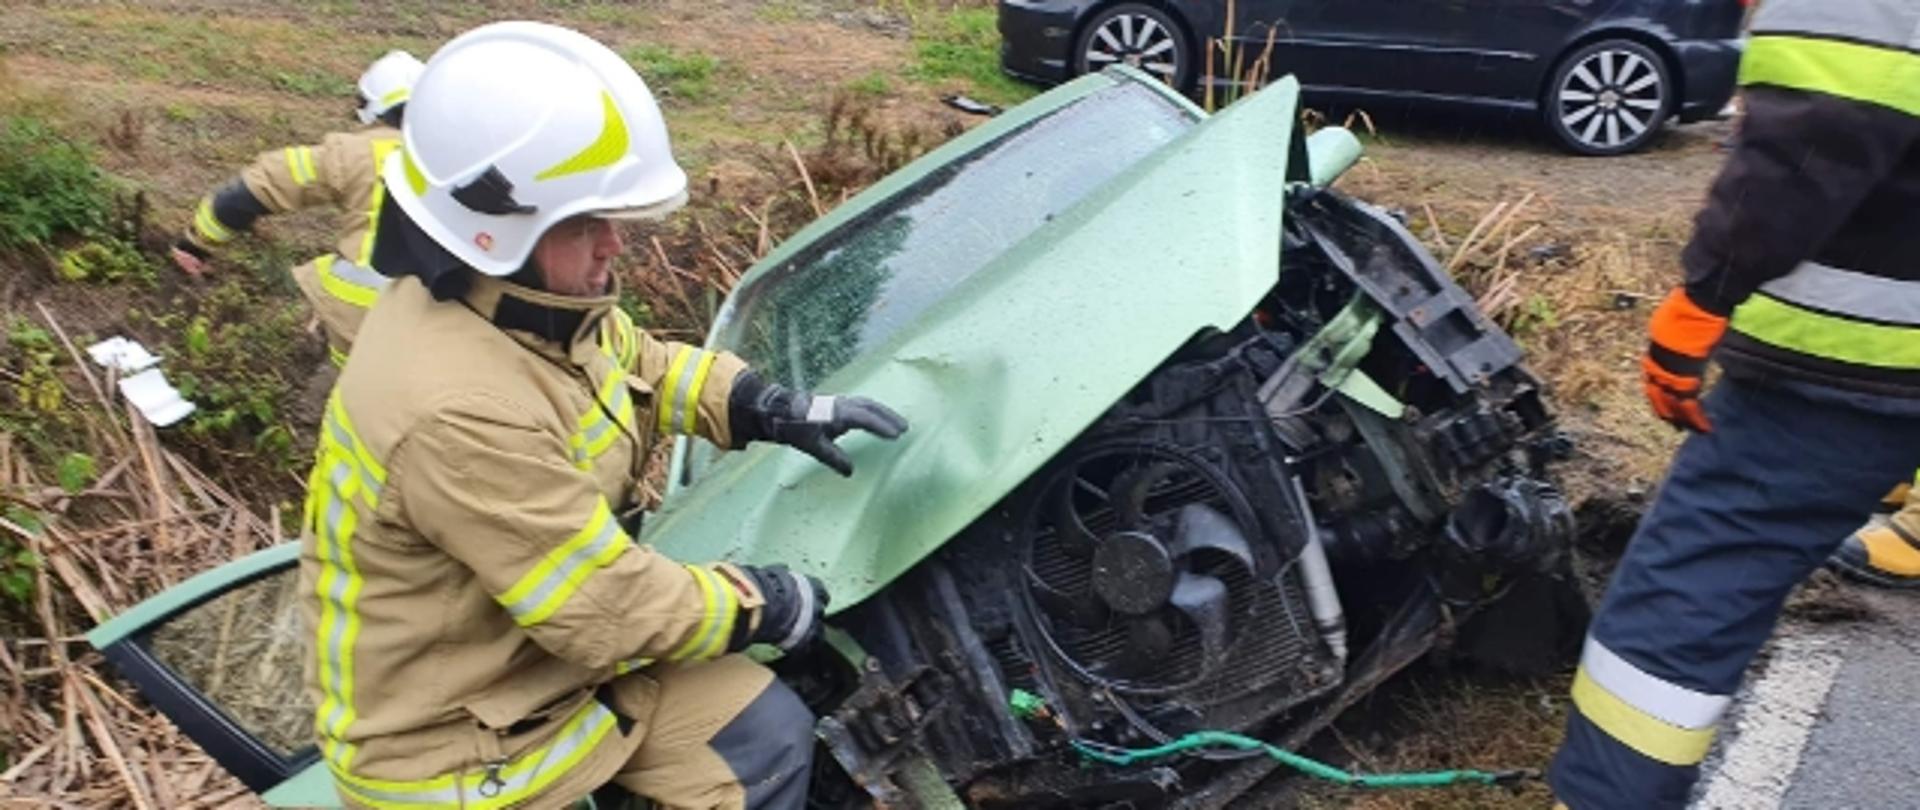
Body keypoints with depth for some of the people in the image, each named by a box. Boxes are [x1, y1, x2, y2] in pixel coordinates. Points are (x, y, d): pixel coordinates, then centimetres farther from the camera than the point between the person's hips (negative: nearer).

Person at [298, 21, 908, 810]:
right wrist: (766, 606, -14)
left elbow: (638, 366, 13)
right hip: (449, 737, -8)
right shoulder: (458, 412, -36)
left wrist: (777, 409, 1)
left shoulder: (523, 302, -8)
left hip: (545, 648, 9)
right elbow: (609, 606, -29)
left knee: (770, 735, 7)